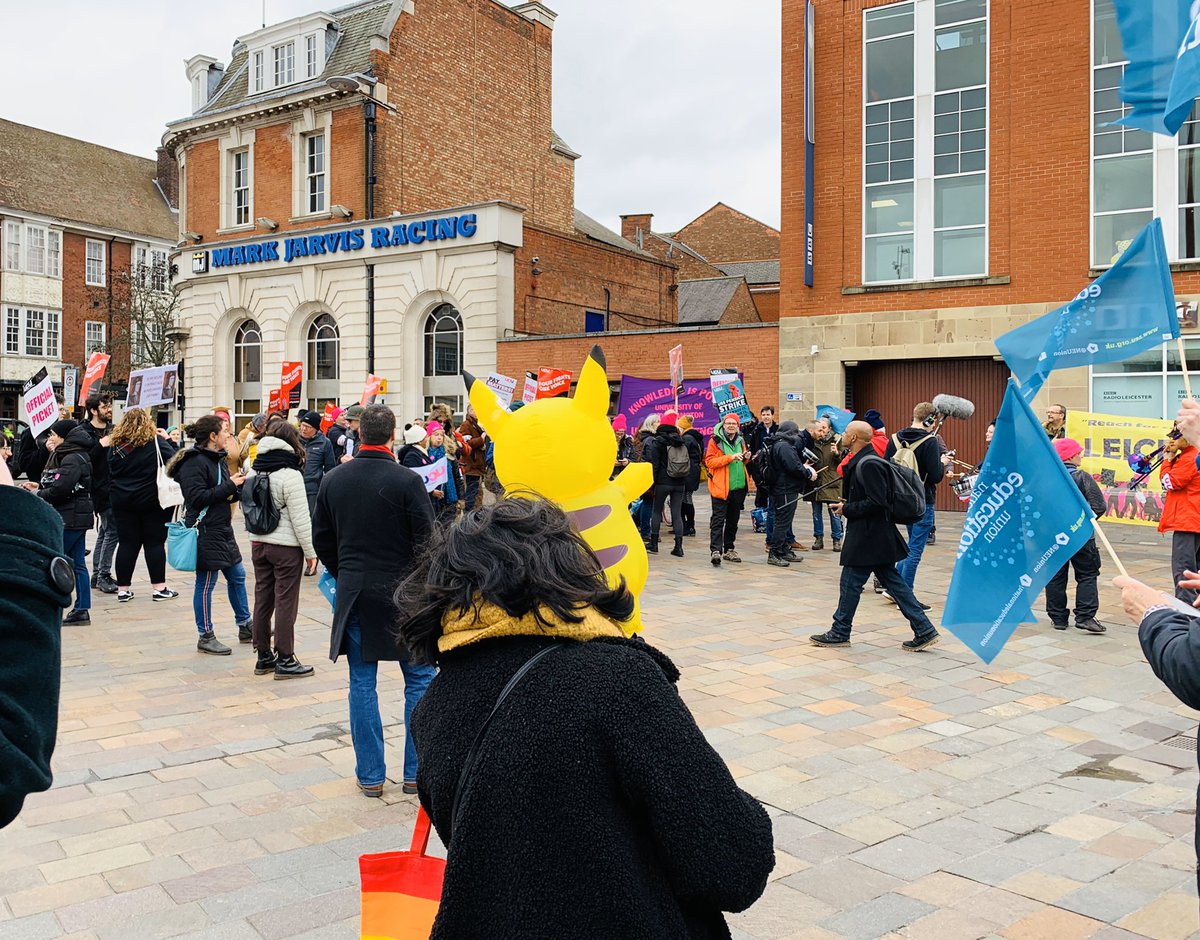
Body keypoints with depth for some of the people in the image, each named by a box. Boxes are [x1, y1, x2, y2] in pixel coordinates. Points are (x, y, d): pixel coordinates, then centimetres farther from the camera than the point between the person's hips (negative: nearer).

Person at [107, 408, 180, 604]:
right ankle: (159, 588, 6)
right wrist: (170, 441, 3)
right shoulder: (156, 442, -11)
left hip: (123, 501, 3)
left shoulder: (115, 446, 1)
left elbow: (111, 473, 10)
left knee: (126, 543, 8)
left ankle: (123, 589, 12)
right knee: (155, 543, 4)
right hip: (153, 500, -3)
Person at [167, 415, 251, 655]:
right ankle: (205, 637, 10)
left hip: (222, 529, 10)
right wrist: (229, 485, -20)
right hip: (204, 531, -10)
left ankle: (245, 626, 28)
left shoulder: (218, 458, 14)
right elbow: (197, 498, -24)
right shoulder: (194, 462, -15)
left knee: (237, 576, 15)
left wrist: (240, 484, -2)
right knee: (205, 584, 0)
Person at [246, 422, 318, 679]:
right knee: (285, 603, 0)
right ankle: (285, 660, 6)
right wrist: (311, 552, -8)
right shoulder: (290, 475, -15)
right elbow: (300, 519, -15)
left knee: (262, 600, 12)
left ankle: (263, 657, 20)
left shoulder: (254, 471, 7)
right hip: (286, 547, -7)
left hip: (258, 544, 7)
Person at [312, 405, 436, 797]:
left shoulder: (333, 479, 1)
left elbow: (321, 540, 8)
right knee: (419, 679, 9)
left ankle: (370, 775, 15)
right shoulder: (407, 481, -14)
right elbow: (426, 541, -13)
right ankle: (416, 772, 12)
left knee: (362, 683, 10)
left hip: (354, 592, 4)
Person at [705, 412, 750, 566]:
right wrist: (730, 457, -21)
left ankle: (729, 550, 22)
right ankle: (715, 551, -15)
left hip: (738, 487, 6)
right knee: (718, 520, -11)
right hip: (721, 487, -6)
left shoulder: (740, 441, 14)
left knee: (733, 521, 13)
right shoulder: (715, 440, -5)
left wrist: (746, 458, 3)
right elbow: (709, 461, -14)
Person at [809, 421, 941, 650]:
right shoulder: (862, 461, 12)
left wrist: (847, 509, -16)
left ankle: (840, 633, 12)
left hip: (867, 536, -10)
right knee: (892, 581, 11)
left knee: (851, 582, 1)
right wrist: (847, 505, 9)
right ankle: (924, 630, 13)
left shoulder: (868, 464, -19)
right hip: (878, 536, 10)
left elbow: (878, 502, -25)